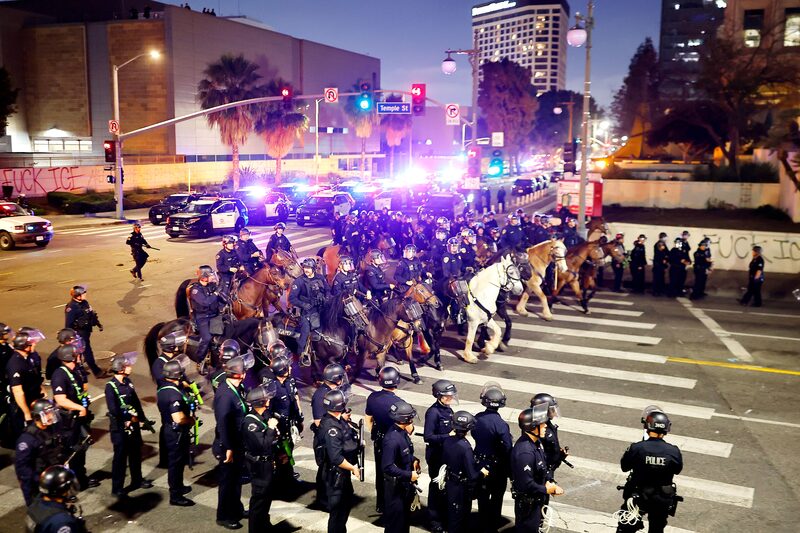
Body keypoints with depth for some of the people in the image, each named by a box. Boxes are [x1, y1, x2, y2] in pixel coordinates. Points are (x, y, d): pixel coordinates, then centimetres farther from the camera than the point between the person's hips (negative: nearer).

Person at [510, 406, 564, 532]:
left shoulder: (536, 442, -3)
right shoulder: (525, 452, -35)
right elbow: (526, 485, -33)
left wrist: (551, 485, -1)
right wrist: (546, 490, -19)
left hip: (536, 500, 9)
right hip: (527, 503, -9)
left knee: (535, 526, 26)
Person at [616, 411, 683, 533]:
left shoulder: (636, 448, -21)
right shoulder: (674, 451, -17)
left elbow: (624, 467, -6)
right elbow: (677, 470, 2)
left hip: (638, 497, -1)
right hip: (663, 500, 2)